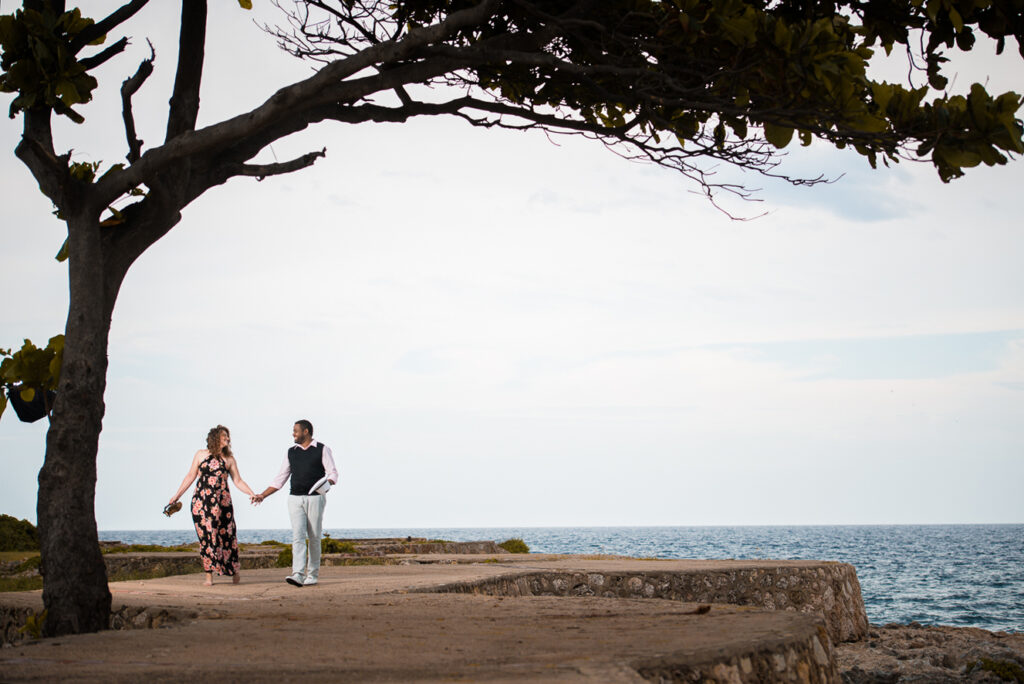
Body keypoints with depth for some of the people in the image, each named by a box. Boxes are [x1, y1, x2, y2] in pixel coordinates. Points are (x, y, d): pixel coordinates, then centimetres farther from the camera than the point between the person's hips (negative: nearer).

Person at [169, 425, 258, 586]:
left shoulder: (229, 459, 9)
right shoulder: (201, 454, 9)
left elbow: (238, 481, 8)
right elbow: (190, 477, 12)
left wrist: (252, 494, -4)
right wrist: (177, 495, 10)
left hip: (222, 501, 0)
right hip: (201, 501, 0)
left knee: (226, 535, -1)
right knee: (206, 536, -3)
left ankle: (234, 572, 16)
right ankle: (209, 576, 3)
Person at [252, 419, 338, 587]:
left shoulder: (322, 450, 2)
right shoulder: (292, 452, 13)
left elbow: (333, 474, -4)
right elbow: (280, 479, 15)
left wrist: (327, 483, -27)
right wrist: (263, 495, 8)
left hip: (315, 498, -3)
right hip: (295, 498, 3)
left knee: (314, 538, 2)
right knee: (298, 536, -10)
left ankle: (313, 575, 11)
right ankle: (298, 575, -21)